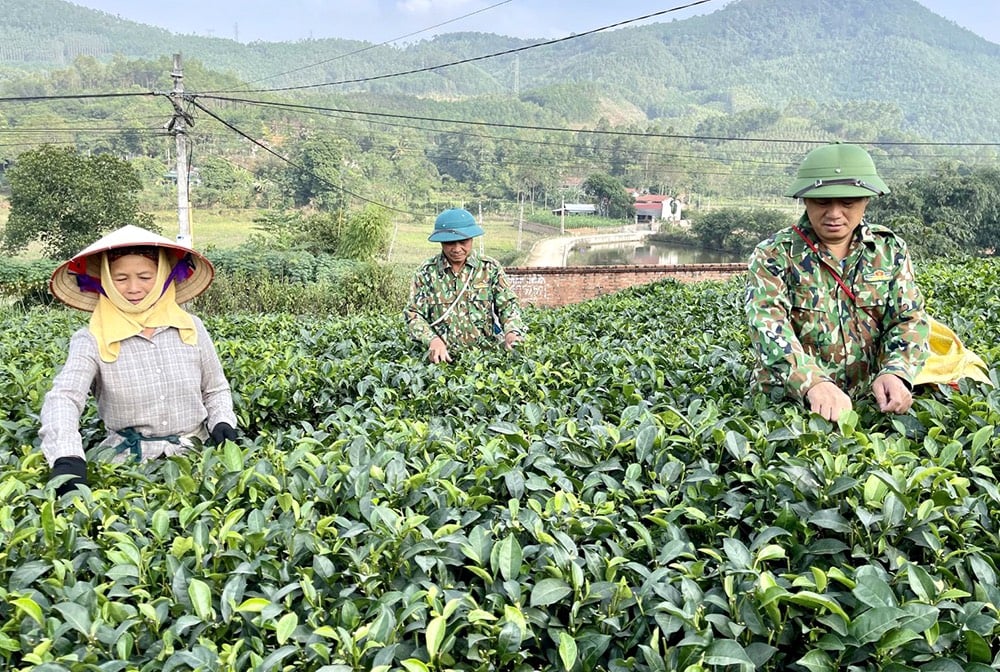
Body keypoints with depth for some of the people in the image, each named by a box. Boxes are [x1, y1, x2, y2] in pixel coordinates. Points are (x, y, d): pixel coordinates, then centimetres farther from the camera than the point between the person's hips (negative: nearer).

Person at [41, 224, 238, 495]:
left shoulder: (191, 328, 4)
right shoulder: (91, 341, -4)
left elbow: (216, 390, 15)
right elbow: (63, 397, -19)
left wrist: (222, 422, -5)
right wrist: (67, 457, -37)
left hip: (196, 456, 1)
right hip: (129, 462, -1)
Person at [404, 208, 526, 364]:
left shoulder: (490, 268, 7)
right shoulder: (426, 272, 4)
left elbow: (507, 305, 9)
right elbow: (413, 314, 3)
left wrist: (512, 332, -12)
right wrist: (432, 340, -15)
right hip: (443, 356, -1)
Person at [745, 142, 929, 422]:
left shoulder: (890, 250, 8)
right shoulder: (773, 255, -5)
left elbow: (909, 319, 1)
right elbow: (768, 324, -19)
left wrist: (896, 372, -21)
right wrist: (813, 383, -36)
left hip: (871, 401, 3)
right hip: (787, 405, -2)